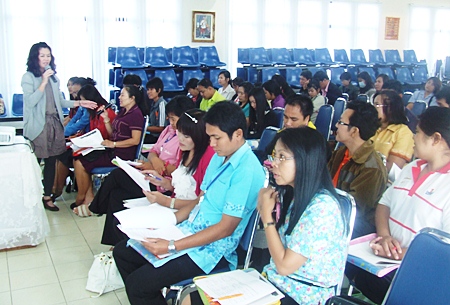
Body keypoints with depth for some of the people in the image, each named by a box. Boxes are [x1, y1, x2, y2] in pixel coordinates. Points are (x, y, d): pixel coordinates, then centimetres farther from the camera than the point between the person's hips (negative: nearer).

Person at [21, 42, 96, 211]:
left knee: (51, 162, 8)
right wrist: (44, 82, -16)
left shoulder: (53, 77, 15)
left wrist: (79, 103, 7)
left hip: (54, 124, 6)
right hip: (38, 126, -6)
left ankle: (47, 197, 19)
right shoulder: (28, 77, -3)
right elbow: (30, 101, -15)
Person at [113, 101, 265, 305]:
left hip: (212, 249, -9)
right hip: (189, 230, 9)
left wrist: (172, 247, -22)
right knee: (121, 252, 11)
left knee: (137, 284, -17)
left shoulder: (247, 170, -22)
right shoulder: (219, 156, 6)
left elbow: (226, 228, -22)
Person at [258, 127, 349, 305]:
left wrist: (267, 215, -15)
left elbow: (285, 265, -21)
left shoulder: (322, 207, -25)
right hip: (276, 281, 7)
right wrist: (264, 210, -5)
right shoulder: (293, 194, 1)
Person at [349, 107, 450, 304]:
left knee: (363, 277, -25)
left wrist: (404, 255, -23)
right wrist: (384, 235, -5)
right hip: (386, 257, 7)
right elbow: (384, 203, 14)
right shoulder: (411, 168, 13)